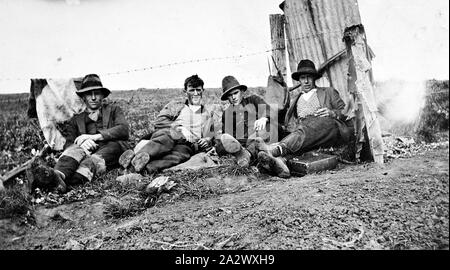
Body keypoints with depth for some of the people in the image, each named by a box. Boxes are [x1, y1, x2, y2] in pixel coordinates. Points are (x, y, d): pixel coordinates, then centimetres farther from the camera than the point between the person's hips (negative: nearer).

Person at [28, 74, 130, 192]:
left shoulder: (113, 110, 23)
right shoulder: (76, 120, 27)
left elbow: (124, 130, 2)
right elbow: (68, 145, 12)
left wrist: (95, 136, -10)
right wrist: (80, 143, -13)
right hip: (90, 149, 2)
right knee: (77, 149, -31)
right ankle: (58, 175, -57)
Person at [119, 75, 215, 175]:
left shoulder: (208, 116, 31)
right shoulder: (175, 105, 25)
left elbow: (210, 137, 34)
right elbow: (159, 121, 10)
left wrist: (207, 140, 8)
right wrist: (179, 128, -6)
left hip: (186, 145, 0)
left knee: (182, 153, -38)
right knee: (168, 138, -39)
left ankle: (148, 167, -61)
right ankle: (138, 155, -62)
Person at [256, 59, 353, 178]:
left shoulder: (328, 92, 27)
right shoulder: (295, 100, 33)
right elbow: (290, 125, 21)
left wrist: (332, 113, -5)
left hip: (332, 127, -3)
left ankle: (276, 150, -58)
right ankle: (279, 160, -63)